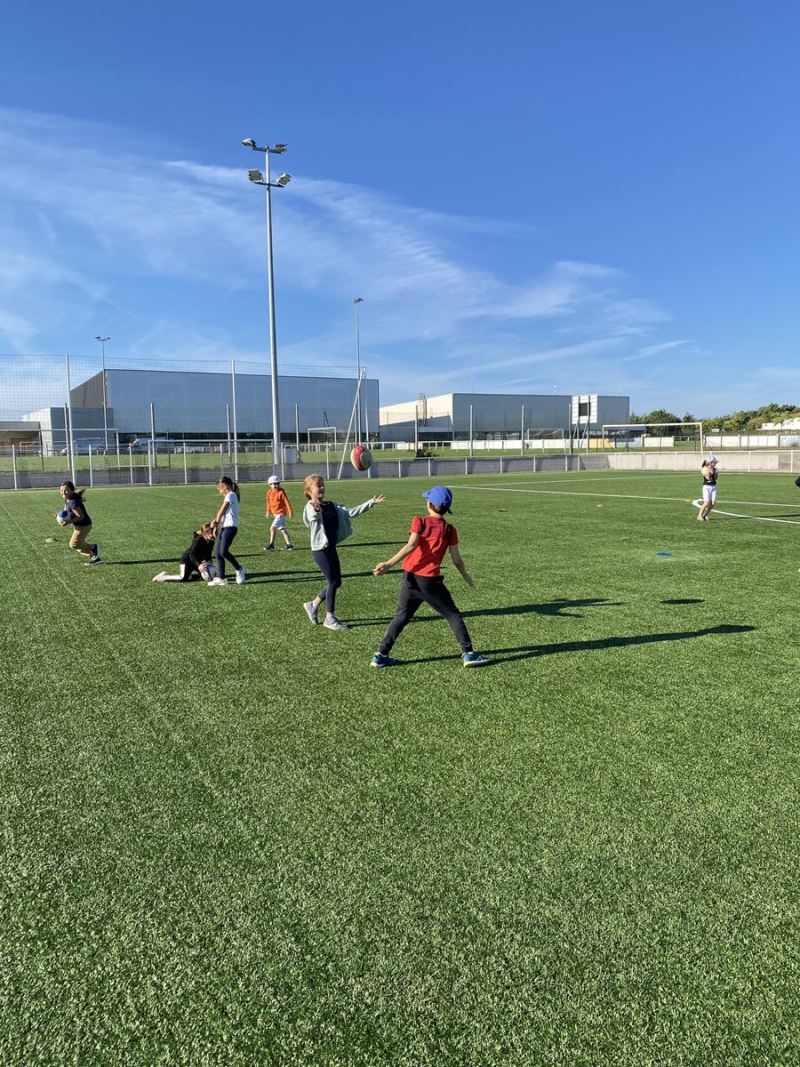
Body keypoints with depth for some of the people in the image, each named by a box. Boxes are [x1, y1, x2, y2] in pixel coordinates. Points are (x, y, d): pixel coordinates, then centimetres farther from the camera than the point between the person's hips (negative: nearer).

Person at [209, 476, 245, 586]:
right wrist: (216, 526, 14)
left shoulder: (230, 495, -6)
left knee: (223, 552, -19)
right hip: (224, 527, 10)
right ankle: (221, 578, 5)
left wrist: (215, 521, 10)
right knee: (218, 553, 4)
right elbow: (222, 513, 22)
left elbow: (222, 511, -5)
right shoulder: (229, 496, 23)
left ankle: (239, 569, -1)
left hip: (230, 526, -10)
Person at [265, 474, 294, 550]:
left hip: (281, 513, -8)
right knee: (282, 530, 9)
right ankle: (289, 545, 14)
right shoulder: (269, 492, 5)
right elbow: (268, 502, 19)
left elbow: (287, 502, -12)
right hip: (275, 514, 8)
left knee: (272, 528, -14)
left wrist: (290, 511, -12)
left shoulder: (281, 492, -13)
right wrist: (268, 511, 22)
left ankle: (271, 544, -4)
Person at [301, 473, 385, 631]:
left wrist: (371, 502, 1)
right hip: (320, 549, -8)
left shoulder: (332, 506, 10)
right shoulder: (310, 507, -12)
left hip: (331, 548, 8)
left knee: (335, 582, 12)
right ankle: (330, 618, 8)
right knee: (333, 581, -5)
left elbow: (351, 512, 6)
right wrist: (316, 510, -60)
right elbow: (314, 517, -35)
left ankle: (313, 605, 30)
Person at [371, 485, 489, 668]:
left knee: (401, 617, 13)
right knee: (453, 616, 11)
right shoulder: (449, 530, 4)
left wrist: (389, 564, -19)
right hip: (431, 581, -2)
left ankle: (381, 656, 14)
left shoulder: (419, 521, 1)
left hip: (410, 578, 2)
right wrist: (466, 576, 24)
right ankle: (468, 653, 10)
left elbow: (411, 545, -14)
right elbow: (456, 559, 6)